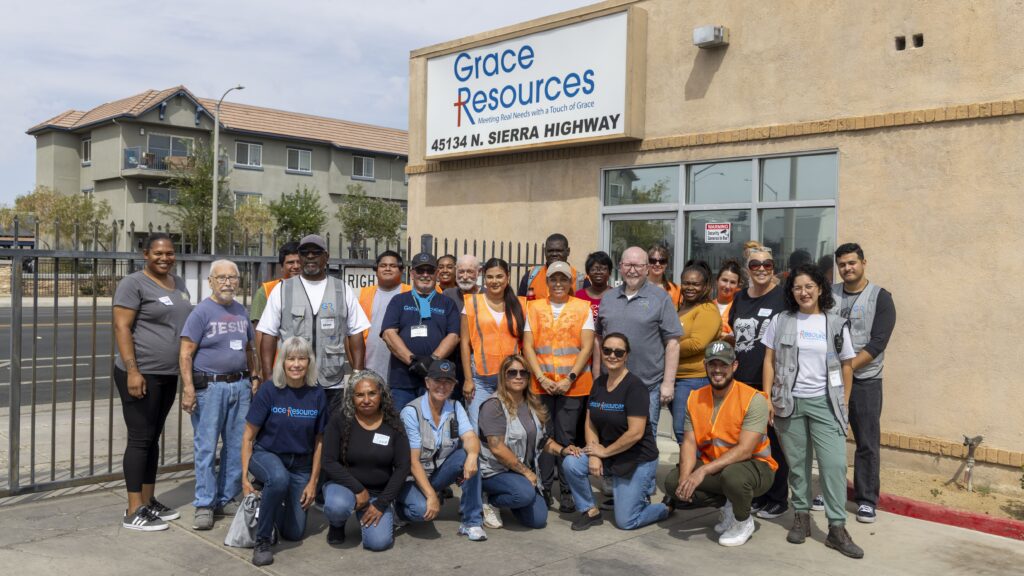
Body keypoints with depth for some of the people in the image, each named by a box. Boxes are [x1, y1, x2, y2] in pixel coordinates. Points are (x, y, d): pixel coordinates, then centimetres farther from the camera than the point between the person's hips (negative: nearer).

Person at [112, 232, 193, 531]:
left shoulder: (179, 283, 13)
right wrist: (132, 370, -21)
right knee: (140, 439, -4)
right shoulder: (133, 283, -9)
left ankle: (148, 502, 23)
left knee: (153, 438, 14)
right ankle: (133, 512, 3)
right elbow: (121, 328, -14)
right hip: (141, 374, -7)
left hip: (169, 375, 8)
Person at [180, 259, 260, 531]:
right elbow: (186, 353, -11)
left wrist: (254, 377, 13)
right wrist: (188, 388, -18)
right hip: (209, 387, -6)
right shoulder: (201, 311, -7)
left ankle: (227, 499, 21)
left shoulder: (241, 311, 13)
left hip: (240, 386, 6)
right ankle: (204, 505, 8)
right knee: (206, 447, -1)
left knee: (237, 445, 9)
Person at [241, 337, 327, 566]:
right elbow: (248, 437, -7)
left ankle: (269, 499, 33)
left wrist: (313, 482, 1)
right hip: (267, 454, -3)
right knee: (279, 478, -40)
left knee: (294, 533, 1)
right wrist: (245, 478, -12)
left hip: (300, 463, 3)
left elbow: (319, 441, 2)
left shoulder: (317, 395, -8)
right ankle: (262, 541, -19)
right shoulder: (269, 391, -15)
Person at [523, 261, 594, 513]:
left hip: (573, 385, -1)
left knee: (567, 438, -1)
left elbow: (586, 347, 0)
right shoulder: (535, 307, 10)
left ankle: (568, 492, 9)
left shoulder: (583, 307, 6)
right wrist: (541, 378, -7)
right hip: (541, 384, 2)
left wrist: (570, 378, -10)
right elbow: (528, 346, 4)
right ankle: (543, 489, 13)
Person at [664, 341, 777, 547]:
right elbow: (689, 442, -6)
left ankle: (744, 521, -4)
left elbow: (745, 450, -25)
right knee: (673, 482, -16)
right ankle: (727, 505, 8)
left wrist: (703, 471, -33)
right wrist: (685, 477, -24)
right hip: (713, 467, 5)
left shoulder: (754, 399, -19)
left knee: (732, 475, -38)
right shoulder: (695, 399, -1)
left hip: (754, 466, -5)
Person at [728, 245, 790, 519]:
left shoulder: (783, 297, -5)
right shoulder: (740, 298, 13)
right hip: (742, 381, 6)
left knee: (773, 441, 3)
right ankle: (756, 494, 26)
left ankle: (778, 499, 17)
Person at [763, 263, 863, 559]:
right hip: (789, 402, 1)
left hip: (825, 402, 0)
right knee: (797, 463, 8)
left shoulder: (836, 324, 3)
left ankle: (837, 528, 1)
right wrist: (767, 398, -2)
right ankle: (801, 516, 22)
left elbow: (846, 366, 8)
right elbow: (769, 360, 4)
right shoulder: (781, 321, 4)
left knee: (834, 463, -6)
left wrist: (844, 404, 5)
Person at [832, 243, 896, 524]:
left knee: (867, 443, 2)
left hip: (865, 379, -3)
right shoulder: (829, 294, 6)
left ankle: (866, 500, 13)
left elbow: (877, 343, -11)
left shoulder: (880, 298, -4)